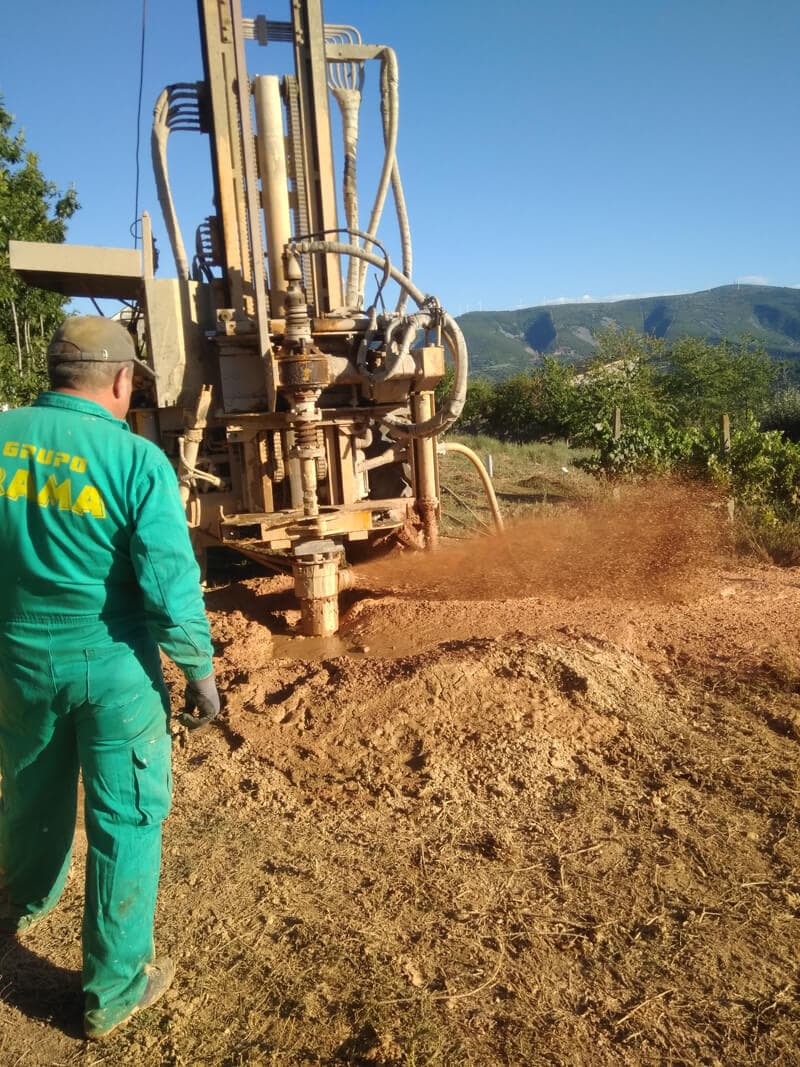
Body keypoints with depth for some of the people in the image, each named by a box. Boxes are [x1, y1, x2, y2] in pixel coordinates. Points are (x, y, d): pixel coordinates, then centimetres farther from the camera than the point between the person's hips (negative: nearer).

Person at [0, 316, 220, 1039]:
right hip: (112, 666, -5)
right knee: (125, 821, 13)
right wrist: (200, 671, -5)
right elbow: (172, 589, -19)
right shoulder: (137, 459, -19)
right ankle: (114, 991, 27)